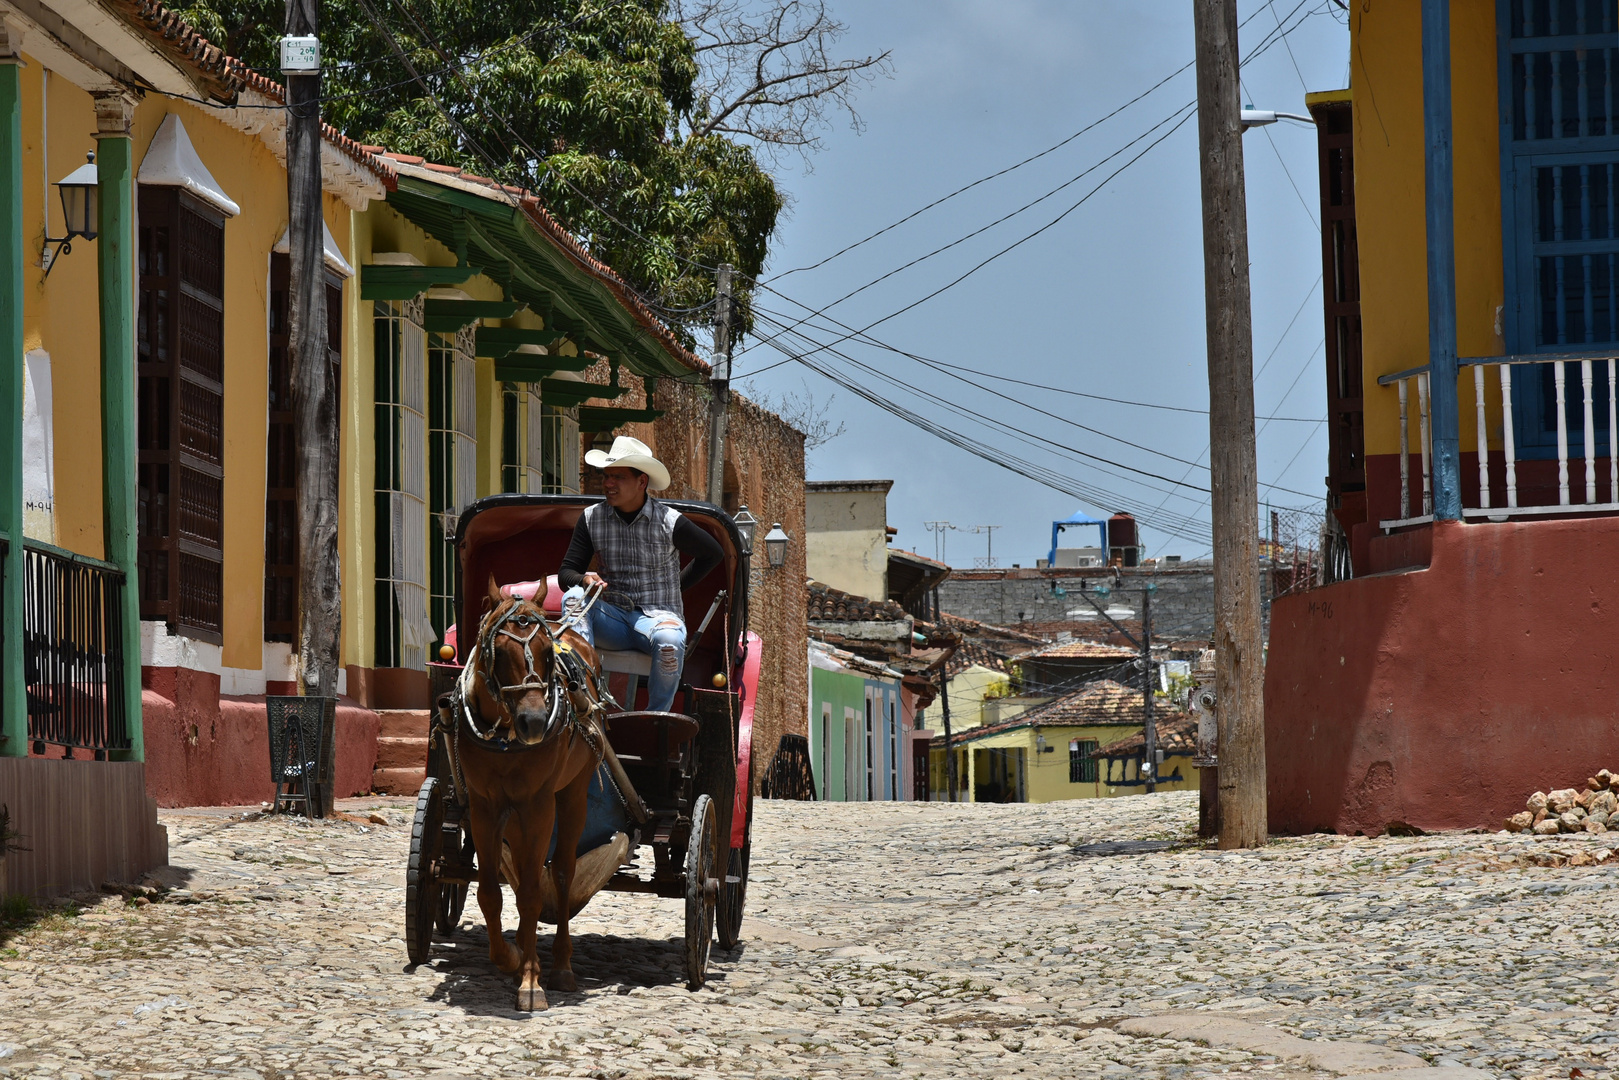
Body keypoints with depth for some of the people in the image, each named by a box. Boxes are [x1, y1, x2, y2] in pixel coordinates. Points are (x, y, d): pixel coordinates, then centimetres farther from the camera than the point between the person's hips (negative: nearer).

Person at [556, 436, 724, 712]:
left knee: (669, 640, -37)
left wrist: (678, 586, 6)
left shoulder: (669, 522, -3)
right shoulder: (591, 518, 3)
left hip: (657, 615, -2)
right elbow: (566, 573, 5)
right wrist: (584, 580, -19)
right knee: (574, 597, -27)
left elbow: (712, 553, 12)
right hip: (612, 620, 3)